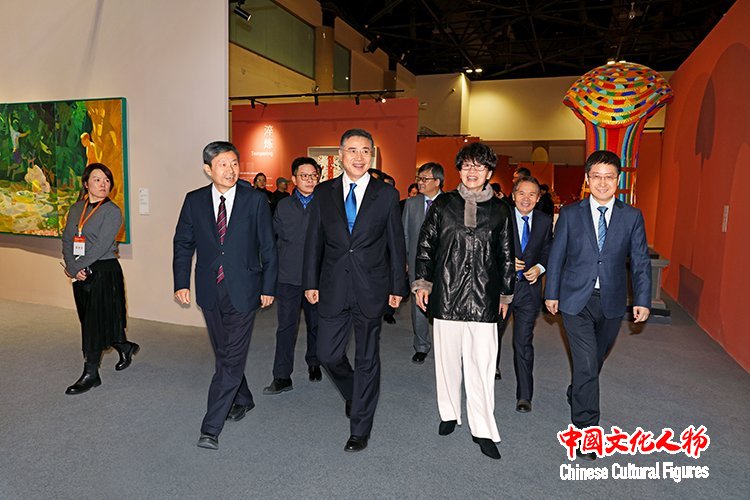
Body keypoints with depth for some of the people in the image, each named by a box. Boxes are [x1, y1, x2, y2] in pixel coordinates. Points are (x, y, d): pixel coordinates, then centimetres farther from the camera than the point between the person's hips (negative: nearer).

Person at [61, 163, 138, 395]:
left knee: (95, 323, -2)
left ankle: (90, 374, 10)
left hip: (104, 271, -6)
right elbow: (67, 240, 5)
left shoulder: (112, 211, -8)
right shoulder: (76, 209, 9)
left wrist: (76, 267, -14)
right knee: (88, 320, 14)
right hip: (80, 273, 6)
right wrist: (73, 269, -9)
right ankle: (125, 347, 36)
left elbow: (101, 246, -15)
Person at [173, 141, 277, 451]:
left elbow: (268, 247, -1)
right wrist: (181, 283, 0)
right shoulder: (194, 201, 2)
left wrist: (268, 287, -1)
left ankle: (211, 427, 5)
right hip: (210, 292, 4)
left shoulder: (255, 200, -5)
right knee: (224, 355, 17)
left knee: (232, 358, -4)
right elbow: (183, 244, 8)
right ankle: (243, 399, 40)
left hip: (243, 291, -3)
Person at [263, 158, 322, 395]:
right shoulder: (283, 206, 7)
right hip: (287, 277, 1)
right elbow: (273, 240, 10)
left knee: (316, 324, 14)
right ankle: (282, 377, 8)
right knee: (286, 326, 1)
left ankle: (314, 363, 35)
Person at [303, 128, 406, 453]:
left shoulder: (386, 194, 0)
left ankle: (360, 429, 24)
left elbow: (396, 242, 2)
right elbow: (314, 240, 7)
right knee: (328, 354, 6)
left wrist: (398, 287, 0)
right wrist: (311, 282, 3)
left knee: (367, 359, 8)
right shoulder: (323, 193, 5)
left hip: (371, 289, -2)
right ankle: (353, 394, 39)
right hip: (333, 288, 2)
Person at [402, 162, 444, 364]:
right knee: (419, 307, 8)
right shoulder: (411, 203, 6)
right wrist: (403, 260, 5)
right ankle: (421, 347, 24)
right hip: (417, 264, 3)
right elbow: (404, 234, 9)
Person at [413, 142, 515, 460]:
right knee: (447, 358, 11)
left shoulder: (499, 210, 7)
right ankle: (449, 413, 30)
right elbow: (425, 245, 8)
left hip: (483, 298, 0)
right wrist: (422, 282, 2)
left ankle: (482, 430, 11)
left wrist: (505, 294, 14)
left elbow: (506, 256, 12)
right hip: (446, 294, 1)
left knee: (482, 364, -1)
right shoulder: (443, 204, 6)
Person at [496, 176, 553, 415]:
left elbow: (548, 251, 9)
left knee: (523, 342, -1)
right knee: (493, 332, 20)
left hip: (529, 287, 0)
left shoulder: (545, 222, 2)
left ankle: (524, 396, 10)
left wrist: (540, 267, -9)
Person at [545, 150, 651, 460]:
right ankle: (585, 429, 7)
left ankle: (576, 395, 47)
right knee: (586, 364, -6)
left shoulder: (632, 217, 2)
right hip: (576, 300, -2)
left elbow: (640, 261, 4)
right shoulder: (570, 214, -2)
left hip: (611, 303, 3)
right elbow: (556, 256, 2)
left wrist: (642, 300, -2)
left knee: (595, 361, 18)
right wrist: (552, 294, 2)